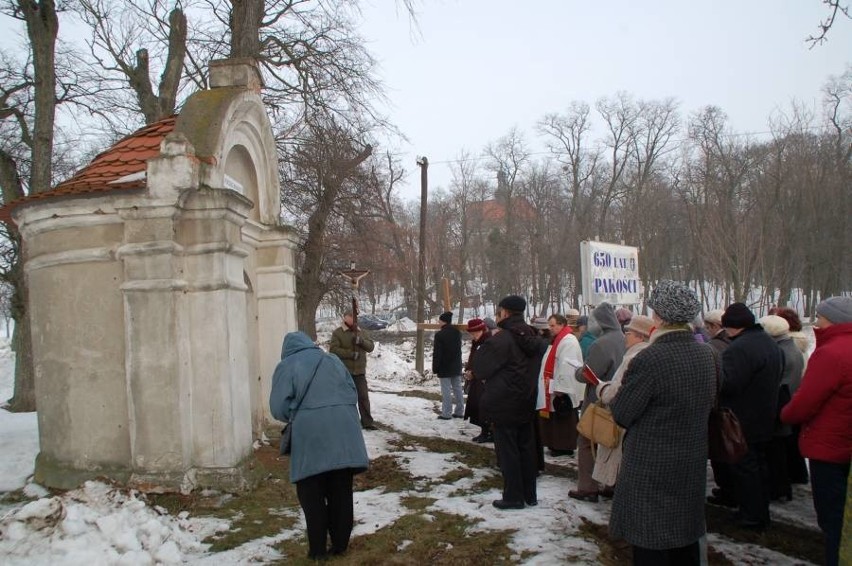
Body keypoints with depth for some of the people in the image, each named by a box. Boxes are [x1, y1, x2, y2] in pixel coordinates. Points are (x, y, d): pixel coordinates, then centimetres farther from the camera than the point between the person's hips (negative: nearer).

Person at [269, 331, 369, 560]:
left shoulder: (287, 366, 8)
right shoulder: (332, 360, 21)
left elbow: (278, 407, 0)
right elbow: (353, 394, 20)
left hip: (311, 434, -4)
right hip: (343, 431, 4)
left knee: (312, 495, 9)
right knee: (341, 492, 14)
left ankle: (317, 549, 14)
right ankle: (340, 544, 22)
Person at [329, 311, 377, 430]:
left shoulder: (363, 332, 10)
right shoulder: (337, 333, -4)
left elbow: (371, 347, 2)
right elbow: (333, 349, -14)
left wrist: (361, 341, -18)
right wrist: (351, 354, -19)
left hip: (359, 371, 3)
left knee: (363, 396, 2)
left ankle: (367, 421, 7)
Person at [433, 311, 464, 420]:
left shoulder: (439, 334, -16)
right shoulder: (457, 333, 5)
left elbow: (437, 353, -14)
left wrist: (435, 368, -8)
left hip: (444, 367, -6)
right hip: (456, 366, 7)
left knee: (446, 390, -3)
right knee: (457, 388, 11)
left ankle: (446, 413, -1)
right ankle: (459, 411, 16)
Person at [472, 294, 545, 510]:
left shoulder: (501, 339, -19)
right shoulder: (532, 337, 6)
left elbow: (481, 369, -13)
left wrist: (485, 345, 0)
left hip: (503, 405, -8)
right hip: (526, 403, 8)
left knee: (507, 450, 2)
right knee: (526, 448, 15)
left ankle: (513, 497, 9)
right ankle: (530, 494, 24)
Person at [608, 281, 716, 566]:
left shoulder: (649, 359, -24)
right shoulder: (706, 355, 0)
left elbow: (622, 414, -16)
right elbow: (709, 403, 12)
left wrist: (616, 392, 3)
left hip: (650, 468, -7)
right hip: (693, 464, 7)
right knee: (685, 539, 22)